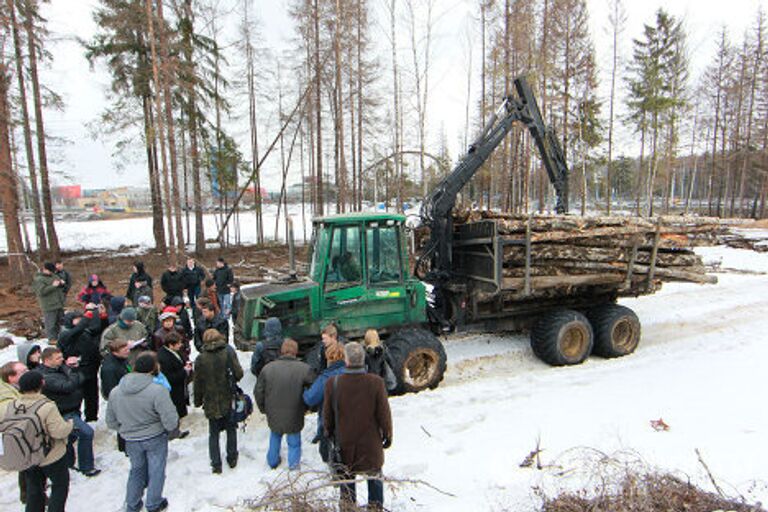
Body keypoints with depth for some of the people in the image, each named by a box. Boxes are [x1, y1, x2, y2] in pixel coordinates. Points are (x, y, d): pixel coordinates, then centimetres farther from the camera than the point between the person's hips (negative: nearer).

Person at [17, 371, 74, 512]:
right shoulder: (47, 407, -28)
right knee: (60, 486, 17)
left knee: (33, 490, 25)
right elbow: (59, 431, -27)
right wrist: (70, 423, -8)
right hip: (51, 457, -5)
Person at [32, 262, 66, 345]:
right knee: (50, 323, -4)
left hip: (59, 304, 8)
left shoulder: (54, 276, 13)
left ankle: (56, 337, 28)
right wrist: (53, 286, -25)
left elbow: (60, 287, 24)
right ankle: (52, 339, 4)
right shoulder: (38, 279, -11)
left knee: (58, 321, 16)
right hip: (49, 306, -8)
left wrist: (61, 284, 1)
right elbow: (42, 291, -22)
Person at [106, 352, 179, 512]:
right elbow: (171, 422, -26)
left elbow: (111, 423, 2)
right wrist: (171, 427, -3)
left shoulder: (114, 392, -10)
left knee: (136, 470, 26)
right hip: (156, 438, -4)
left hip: (131, 441, 4)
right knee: (156, 471, 17)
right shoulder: (157, 390, -27)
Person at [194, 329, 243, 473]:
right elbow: (239, 373, -13)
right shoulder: (229, 351, -11)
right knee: (231, 429, 19)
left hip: (211, 402, 0)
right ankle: (232, 459, 28)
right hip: (229, 400, 0)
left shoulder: (201, 358, -8)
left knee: (213, 433, 15)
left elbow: (197, 383, -1)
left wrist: (198, 401, 13)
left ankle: (216, 464, 17)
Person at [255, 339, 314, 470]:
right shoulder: (304, 369, -18)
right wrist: (306, 406, 8)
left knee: (275, 437, 29)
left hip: (274, 416, 3)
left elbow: (258, 392, -1)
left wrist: (264, 409, 14)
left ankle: (273, 461, 45)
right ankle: (294, 464, 31)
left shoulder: (268, 368, -10)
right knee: (294, 442, 19)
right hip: (294, 418, -3)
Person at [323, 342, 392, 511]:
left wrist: (328, 433, 14)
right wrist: (387, 435, 4)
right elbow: (384, 414, -13)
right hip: (370, 443, -1)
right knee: (374, 477, 22)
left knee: (346, 477, 22)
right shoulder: (376, 383, -23)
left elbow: (327, 415, -5)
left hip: (344, 442, 1)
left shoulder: (333, 383, -19)